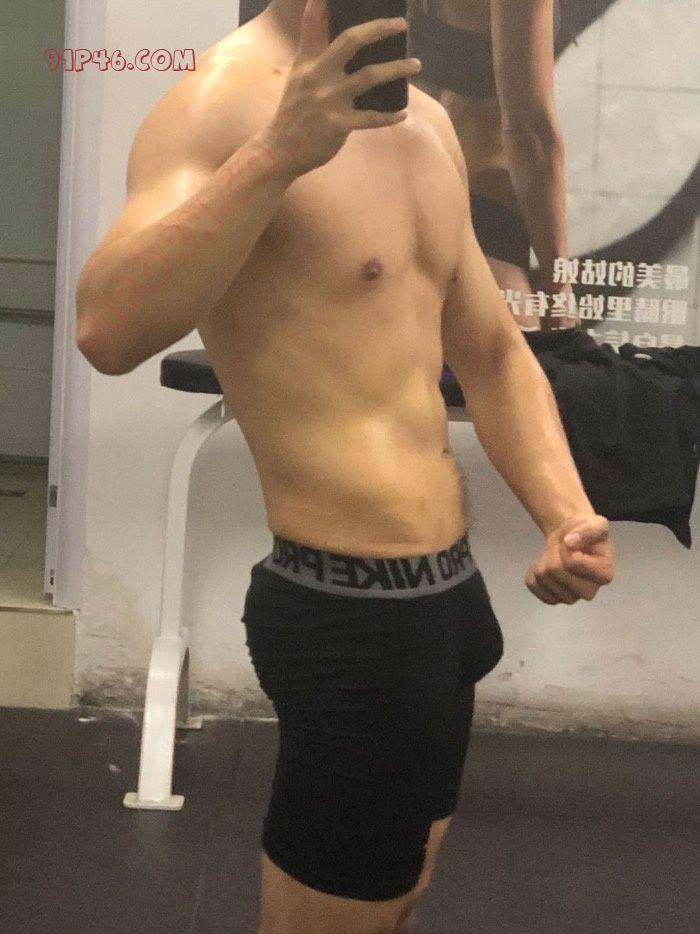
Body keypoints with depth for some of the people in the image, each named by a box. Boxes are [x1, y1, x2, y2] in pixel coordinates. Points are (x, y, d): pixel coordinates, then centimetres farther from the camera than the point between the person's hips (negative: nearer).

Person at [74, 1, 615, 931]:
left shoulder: (428, 121, 10)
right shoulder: (224, 100, -17)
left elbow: (493, 351, 15)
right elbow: (109, 331, -33)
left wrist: (566, 516, 1)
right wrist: (279, 152, -40)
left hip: (444, 589, 9)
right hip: (350, 610, -9)